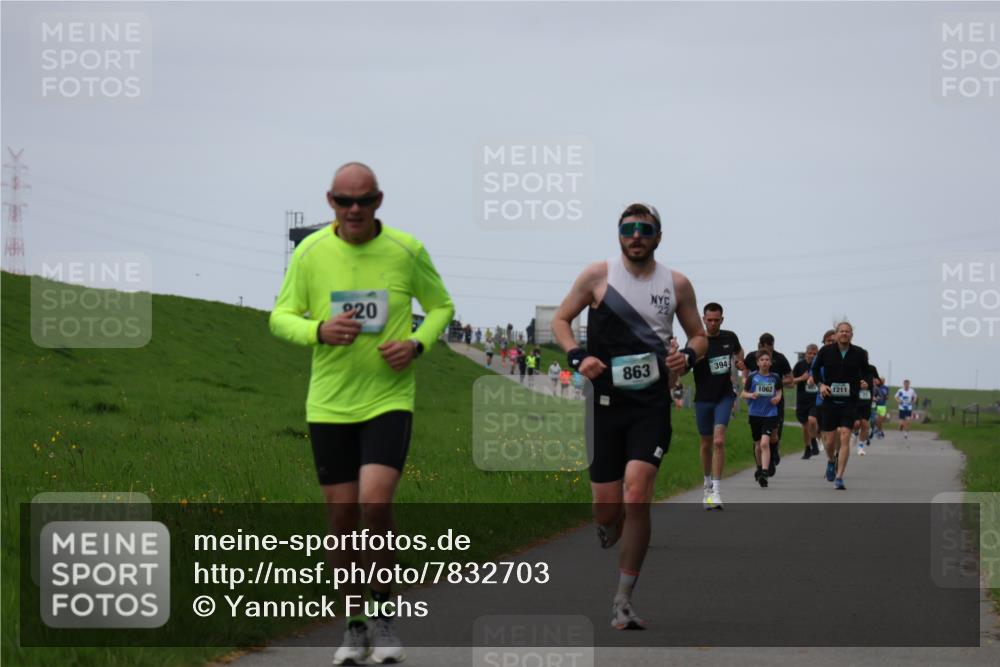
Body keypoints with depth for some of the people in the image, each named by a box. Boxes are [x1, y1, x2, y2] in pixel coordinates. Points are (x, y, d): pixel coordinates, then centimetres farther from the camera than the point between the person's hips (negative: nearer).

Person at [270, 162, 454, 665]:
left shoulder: (407, 250, -3)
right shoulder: (310, 252, -2)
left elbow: (441, 306, 10)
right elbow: (280, 317, 3)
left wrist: (417, 344, -10)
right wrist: (320, 331, -18)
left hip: (390, 400, -2)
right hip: (329, 405, 2)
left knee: (375, 503, -19)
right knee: (342, 516, 4)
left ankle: (382, 613, 1)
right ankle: (354, 626, 21)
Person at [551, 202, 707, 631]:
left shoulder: (676, 284, 5)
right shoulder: (598, 275, 0)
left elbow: (699, 335, 16)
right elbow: (560, 319, 8)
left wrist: (687, 356, -7)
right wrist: (576, 357, -10)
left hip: (651, 403, 0)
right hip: (606, 399, 0)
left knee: (637, 494, -17)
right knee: (606, 507, 0)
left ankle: (623, 602, -11)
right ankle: (607, 534, 41)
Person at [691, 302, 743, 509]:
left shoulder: (730, 337, 1)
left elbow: (739, 351, 24)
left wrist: (739, 362, 3)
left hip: (724, 396, 0)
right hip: (703, 398, 0)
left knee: (719, 441, -15)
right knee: (706, 444, 11)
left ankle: (716, 491, -16)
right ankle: (707, 483, 33)